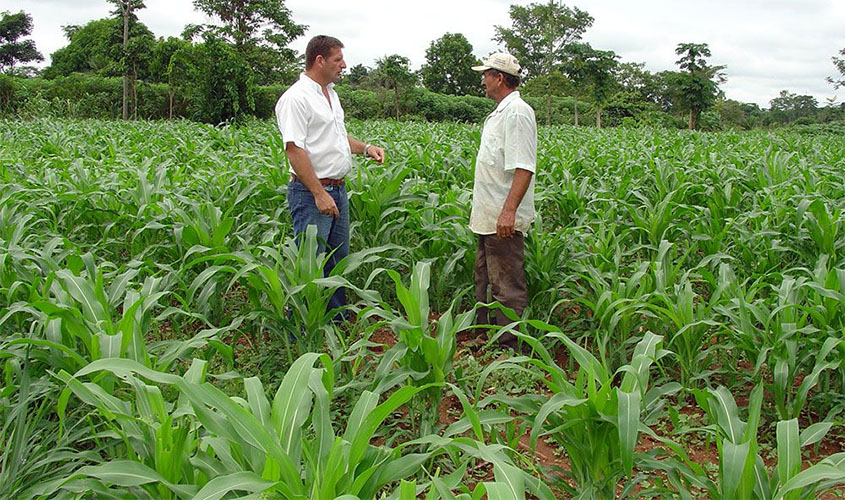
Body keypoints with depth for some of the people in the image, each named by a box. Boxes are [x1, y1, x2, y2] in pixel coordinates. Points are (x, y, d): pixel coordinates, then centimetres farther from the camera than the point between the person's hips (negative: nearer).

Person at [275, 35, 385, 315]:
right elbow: (294, 149, -21)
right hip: (311, 192, -10)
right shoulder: (296, 98, -15)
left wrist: (366, 148, 10)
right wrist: (320, 194, -25)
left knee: (338, 259, 17)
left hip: (338, 189, 10)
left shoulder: (330, 94, 16)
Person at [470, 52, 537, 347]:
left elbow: (524, 168, -25)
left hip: (504, 220, -11)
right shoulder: (500, 112, 17)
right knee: (485, 280, 20)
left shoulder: (517, 113, -16)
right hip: (488, 217, 11)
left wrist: (508, 211, -32)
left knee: (507, 288, -5)